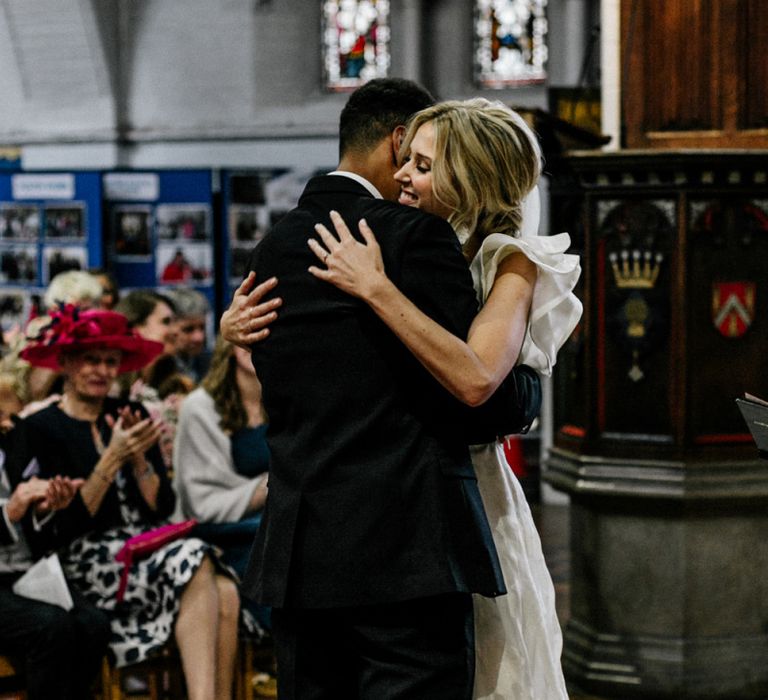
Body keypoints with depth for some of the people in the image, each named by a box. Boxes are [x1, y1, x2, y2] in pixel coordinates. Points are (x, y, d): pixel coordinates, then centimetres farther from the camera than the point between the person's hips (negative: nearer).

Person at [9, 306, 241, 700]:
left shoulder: (132, 416, 16)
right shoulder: (39, 429, 1)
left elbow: (163, 507, 12)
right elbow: (61, 526, -7)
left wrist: (139, 459, -5)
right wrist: (112, 459, -13)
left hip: (149, 547, 5)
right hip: (85, 561, -5)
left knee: (225, 594, -29)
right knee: (196, 562, -34)